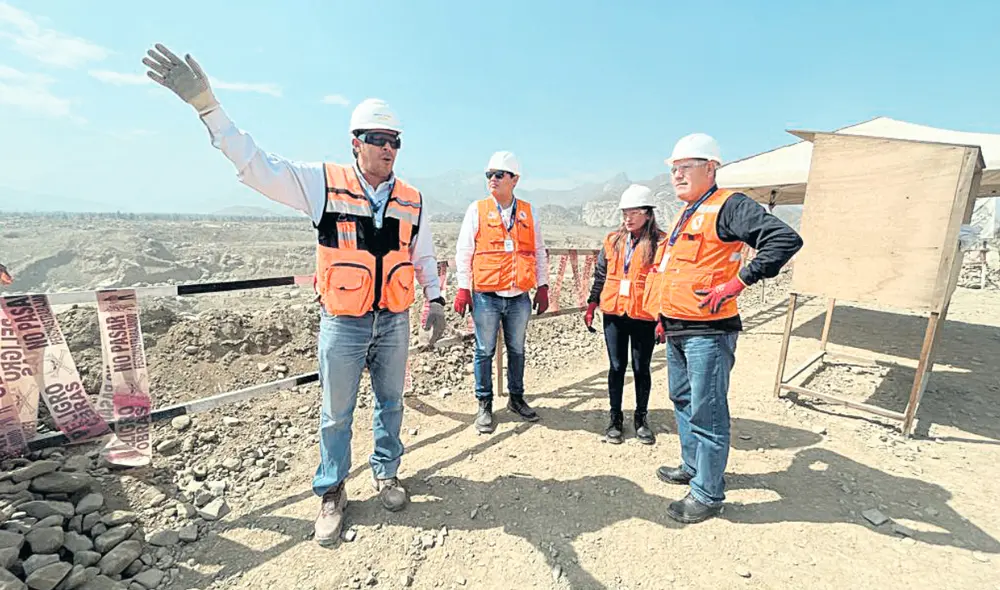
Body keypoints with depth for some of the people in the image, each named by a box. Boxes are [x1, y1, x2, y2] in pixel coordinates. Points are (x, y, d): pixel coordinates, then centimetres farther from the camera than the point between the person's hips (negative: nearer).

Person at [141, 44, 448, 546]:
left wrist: (435, 300, 4)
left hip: (394, 322, 3)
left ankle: (386, 473, 41)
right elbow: (256, 165, -9)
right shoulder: (323, 183, -6)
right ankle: (331, 493, 34)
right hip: (342, 324, -2)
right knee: (336, 413, 12)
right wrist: (207, 107, -16)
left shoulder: (412, 201, 3)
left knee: (390, 402, 17)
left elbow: (424, 255, 12)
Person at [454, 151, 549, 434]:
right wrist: (464, 288, -4)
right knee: (485, 352, 6)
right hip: (487, 296, -2)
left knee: (517, 350, 14)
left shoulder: (528, 212, 9)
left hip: (519, 297, 2)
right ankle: (485, 405, 21)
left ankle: (516, 398, 32)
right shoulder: (477, 209, 2)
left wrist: (542, 287, 8)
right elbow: (464, 251, 1)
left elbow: (539, 252, 13)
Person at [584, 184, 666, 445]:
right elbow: (600, 275, 12)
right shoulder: (613, 240, 8)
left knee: (641, 368, 9)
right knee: (617, 367, 11)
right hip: (614, 314, 3)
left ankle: (641, 417, 28)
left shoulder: (660, 243, -4)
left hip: (644, 317, -3)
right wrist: (591, 306, 9)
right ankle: (615, 417, 24)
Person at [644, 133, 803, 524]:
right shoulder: (685, 216, 17)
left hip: (708, 332, -10)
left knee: (706, 412, 0)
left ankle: (707, 493, 16)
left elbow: (785, 239, -21)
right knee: (682, 400, 21)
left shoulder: (727, 206, -11)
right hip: (677, 330, 10)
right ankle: (692, 466, 39)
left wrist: (738, 281, -24)